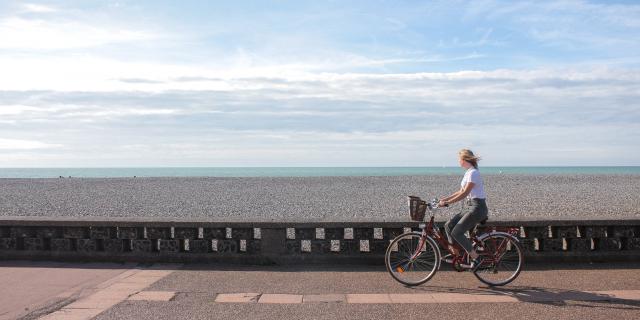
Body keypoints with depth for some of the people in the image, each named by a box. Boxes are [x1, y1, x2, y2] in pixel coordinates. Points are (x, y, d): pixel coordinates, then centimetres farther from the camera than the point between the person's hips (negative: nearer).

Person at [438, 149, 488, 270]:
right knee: (448, 225, -2)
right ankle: (455, 253, 7)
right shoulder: (468, 172, 14)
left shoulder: (473, 173, -16)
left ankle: (476, 258, -3)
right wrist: (445, 199, 13)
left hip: (477, 207, -9)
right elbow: (460, 192, 19)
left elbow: (464, 193, -22)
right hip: (469, 206, 9)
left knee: (456, 233, -15)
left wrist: (447, 203, -23)